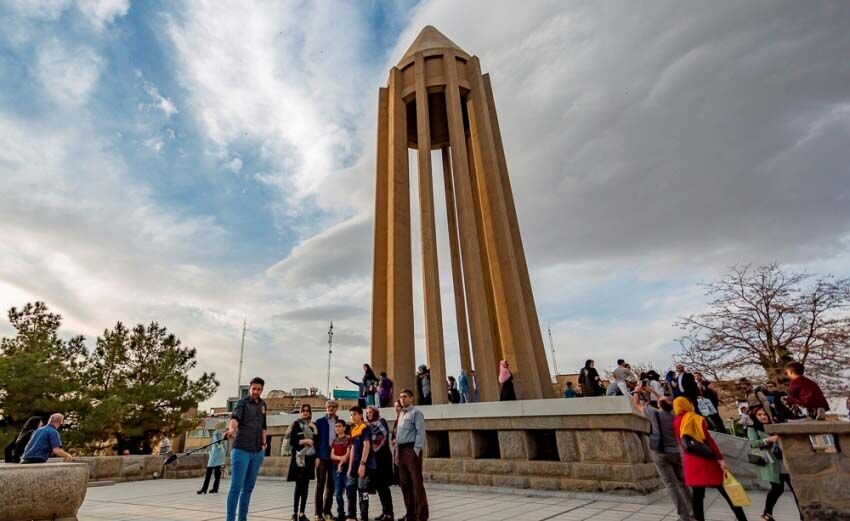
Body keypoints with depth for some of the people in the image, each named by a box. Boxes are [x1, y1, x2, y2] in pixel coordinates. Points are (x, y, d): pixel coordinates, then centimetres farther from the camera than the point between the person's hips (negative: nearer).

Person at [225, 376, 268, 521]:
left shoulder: (262, 404, 10)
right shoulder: (243, 402, -8)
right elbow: (235, 417, -28)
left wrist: (264, 442, 12)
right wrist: (231, 429, -48)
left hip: (258, 452, 6)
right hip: (241, 450, -6)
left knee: (248, 487, 12)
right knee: (236, 487, -7)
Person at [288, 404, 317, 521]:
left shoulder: (312, 425, 13)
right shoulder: (296, 424, 0)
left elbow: (317, 441, 9)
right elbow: (292, 441, -5)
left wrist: (314, 429, -3)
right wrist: (304, 441, -13)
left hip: (310, 458, 4)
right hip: (299, 457, -4)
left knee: (306, 486, 5)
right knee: (299, 485, -5)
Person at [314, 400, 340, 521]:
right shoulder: (320, 422, 1)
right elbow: (316, 440, -2)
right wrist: (317, 456, -10)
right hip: (322, 456, -3)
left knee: (331, 485, 9)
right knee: (320, 484, 0)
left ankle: (327, 511, 20)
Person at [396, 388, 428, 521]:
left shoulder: (416, 413, -5)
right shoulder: (401, 415, 18)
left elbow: (420, 433, -13)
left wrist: (416, 451, -19)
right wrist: (397, 453, 13)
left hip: (411, 449, -8)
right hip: (401, 450, 8)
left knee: (416, 483, -4)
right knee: (404, 483, 12)